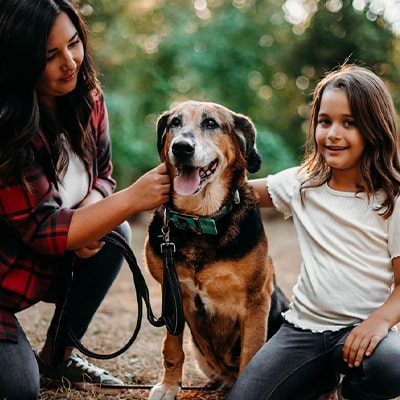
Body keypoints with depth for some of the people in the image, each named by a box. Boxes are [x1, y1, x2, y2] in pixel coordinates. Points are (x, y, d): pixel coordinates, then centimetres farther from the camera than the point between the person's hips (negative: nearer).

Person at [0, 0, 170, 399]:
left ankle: (57, 354, 3)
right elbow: (43, 230, -27)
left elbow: (101, 173, 3)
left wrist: (90, 215, -21)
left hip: (53, 257, 7)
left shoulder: (85, 96, -8)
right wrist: (133, 198, -34)